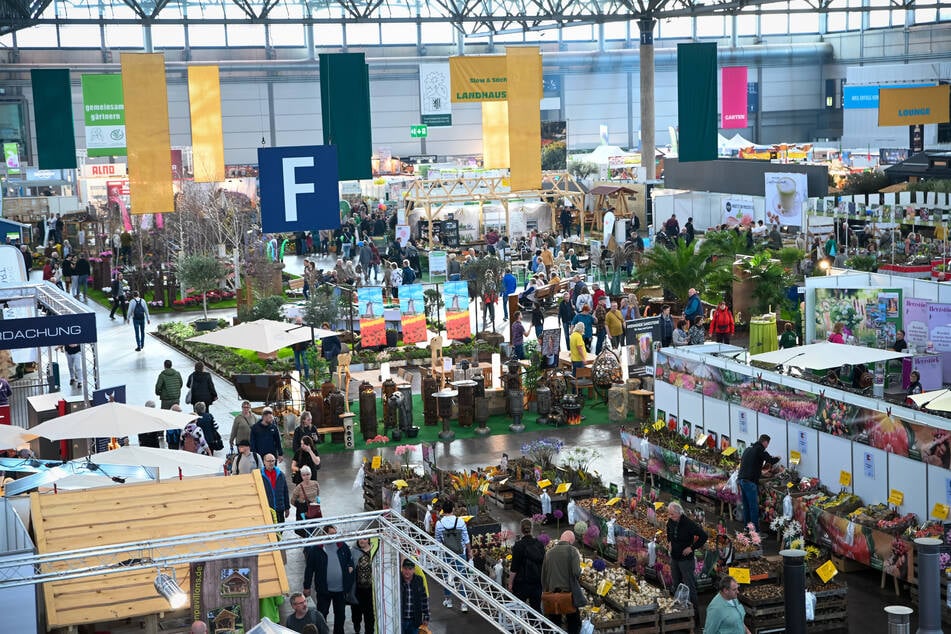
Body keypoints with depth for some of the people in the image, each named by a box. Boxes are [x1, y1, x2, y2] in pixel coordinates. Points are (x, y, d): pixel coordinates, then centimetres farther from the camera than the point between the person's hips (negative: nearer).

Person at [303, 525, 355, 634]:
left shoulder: (342, 546, 1)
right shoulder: (315, 549, -10)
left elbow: (350, 559, 20)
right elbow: (309, 568, -6)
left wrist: (350, 566, -1)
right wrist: (306, 587, -4)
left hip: (341, 589, 4)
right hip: (324, 590, -4)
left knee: (340, 615, 15)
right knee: (322, 614, 2)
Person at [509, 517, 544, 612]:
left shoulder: (519, 545, -11)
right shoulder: (540, 544, 3)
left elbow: (514, 568, -11)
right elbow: (543, 562, 12)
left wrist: (510, 583, -4)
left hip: (522, 583, -5)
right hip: (537, 582, 5)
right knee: (536, 607, 8)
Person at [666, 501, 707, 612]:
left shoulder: (689, 524, -23)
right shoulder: (670, 522, -2)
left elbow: (704, 536, -20)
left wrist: (692, 547, -18)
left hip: (686, 559, -7)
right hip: (674, 558, 7)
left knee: (689, 586, -1)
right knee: (676, 584, 18)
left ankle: (693, 609, 8)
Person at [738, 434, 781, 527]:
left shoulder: (749, 448, 18)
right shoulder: (760, 449, -7)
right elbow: (770, 460, -13)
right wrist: (777, 458, 10)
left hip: (742, 479, 9)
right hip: (750, 481, -9)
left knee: (746, 506, 15)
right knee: (754, 506, -5)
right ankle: (756, 529, -4)